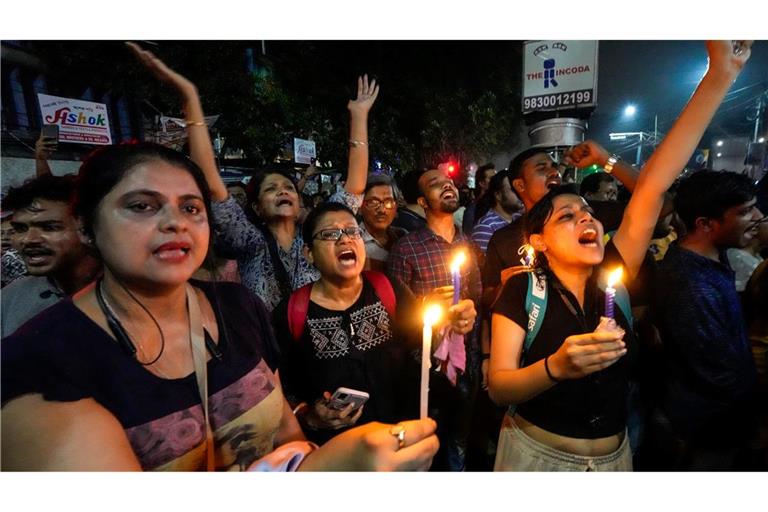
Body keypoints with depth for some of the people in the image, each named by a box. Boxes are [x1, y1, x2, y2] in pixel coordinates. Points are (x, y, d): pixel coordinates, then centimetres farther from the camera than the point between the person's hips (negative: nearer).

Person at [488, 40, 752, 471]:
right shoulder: (521, 290, -18)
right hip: (537, 454, -4)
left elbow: (654, 186, -15)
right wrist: (556, 366, -39)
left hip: (614, 456, 4)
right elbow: (498, 386, -20)